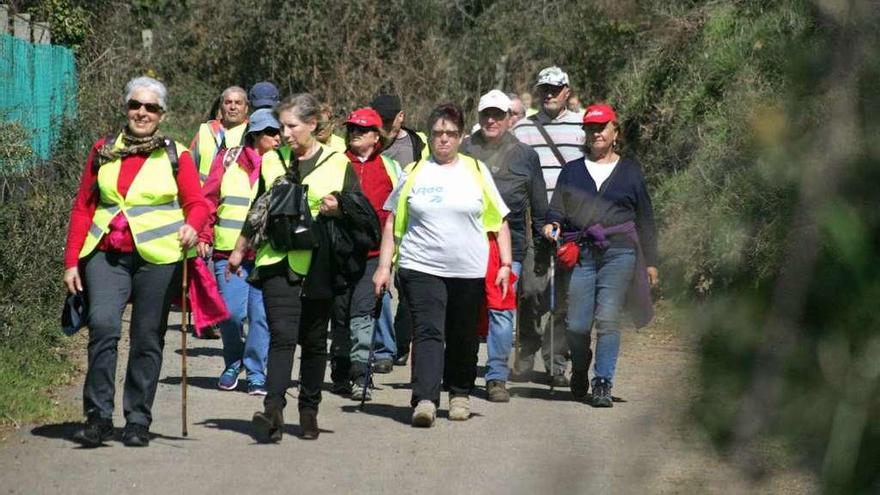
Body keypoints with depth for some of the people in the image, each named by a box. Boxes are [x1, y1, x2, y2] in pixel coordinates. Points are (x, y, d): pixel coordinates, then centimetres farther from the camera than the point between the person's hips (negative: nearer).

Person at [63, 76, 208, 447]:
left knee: (147, 340, 3)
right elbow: (83, 207, 13)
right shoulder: (103, 151, 12)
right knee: (102, 325, -17)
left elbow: (197, 203, 3)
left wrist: (192, 226, -21)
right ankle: (98, 416, -11)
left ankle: (138, 421, 14)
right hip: (106, 255, 1)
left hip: (157, 258, -1)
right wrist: (71, 261, 7)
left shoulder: (176, 155, 6)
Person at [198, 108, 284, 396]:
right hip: (229, 251, 0)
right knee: (231, 312, -6)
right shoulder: (228, 160, 8)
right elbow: (208, 199, 9)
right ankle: (233, 365, 20)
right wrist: (204, 236, 2)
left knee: (261, 315, -6)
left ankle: (256, 374, 8)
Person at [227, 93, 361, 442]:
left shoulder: (338, 164, 5)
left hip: (319, 265, -1)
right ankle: (273, 409, -24)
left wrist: (338, 210, -15)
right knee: (282, 336, -14)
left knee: (314, 340, 6)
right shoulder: (273, 163, 14)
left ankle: (309, 411, 16)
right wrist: (239, 250, 27)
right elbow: (258, 210, 24)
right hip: (278, 260, 1)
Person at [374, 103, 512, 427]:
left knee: (463, 337, 10)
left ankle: (460, 395, 28)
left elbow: (500, 221, 10)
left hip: (469, 270, 1)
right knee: (428, 332, -15)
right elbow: (392, 223, 10)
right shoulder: (414, 173, 7)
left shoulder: (477, 172, 8)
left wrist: (506, 263, 1)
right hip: (421, 267, -1)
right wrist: (384, 266, 3)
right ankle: (425, 401, -24)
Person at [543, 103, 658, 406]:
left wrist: (650, 261, 11)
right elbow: (557, 208, 12)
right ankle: (579, 374, 25)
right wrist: (553, 224, -12)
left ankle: (603, 384, -10)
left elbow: (645, 218, 14)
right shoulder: (572, 171, 17)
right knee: (577, 325, -2)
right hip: (580, 253, 2)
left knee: (608, 319, -14)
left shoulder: (630, 170, 13)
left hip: (618, 252, -1)